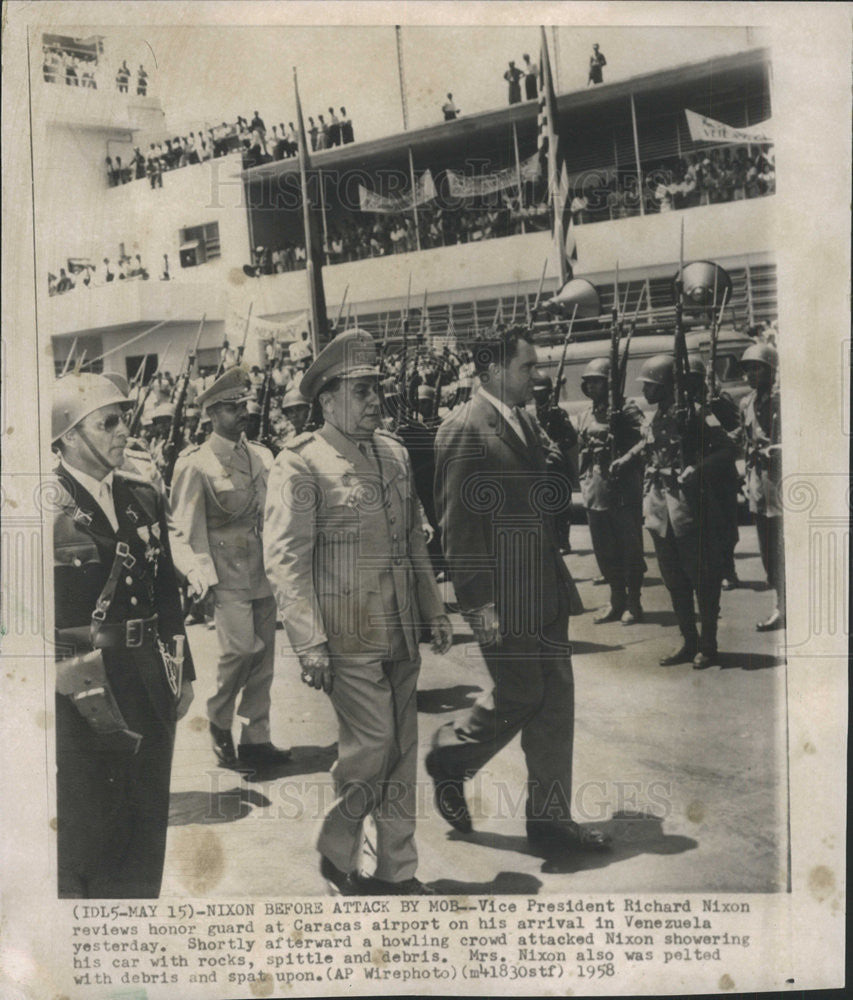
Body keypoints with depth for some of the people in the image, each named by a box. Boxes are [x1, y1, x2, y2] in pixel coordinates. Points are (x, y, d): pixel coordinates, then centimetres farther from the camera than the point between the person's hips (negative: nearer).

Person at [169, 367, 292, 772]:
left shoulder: (261, 455, 12)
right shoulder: (196, 463, -6)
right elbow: (187, 529, -7)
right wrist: (200, 577, -16)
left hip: (263, 570, 6)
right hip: (228, 573, -6)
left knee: (263, 656, 8)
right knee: (240, 648, -16)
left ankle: (255, 740, 19)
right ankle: (219, 721, 11)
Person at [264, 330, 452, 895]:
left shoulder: (395, 452, 11)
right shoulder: (302, 462, -10)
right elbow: (285, 558, -13)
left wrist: (435, 610, 16)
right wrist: (309, 644, -18)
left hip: (402, 633, 7)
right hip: (348, 635, -7)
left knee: (403, 750, 12)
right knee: (372, 746, -4)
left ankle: (398, 871, 27)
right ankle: (336, 854, 23)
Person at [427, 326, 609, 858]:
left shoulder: (525, 422, 15)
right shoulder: (464, 429, -13)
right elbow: (458, 525, -17)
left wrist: (560, 578, 17)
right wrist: (481, 602, -19)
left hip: (546, 589, 9)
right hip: (503, 596, -9)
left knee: (556, 700, 10)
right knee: (520, 695, 1)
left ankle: (551, 819, 23)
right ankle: (450, 756, 29)